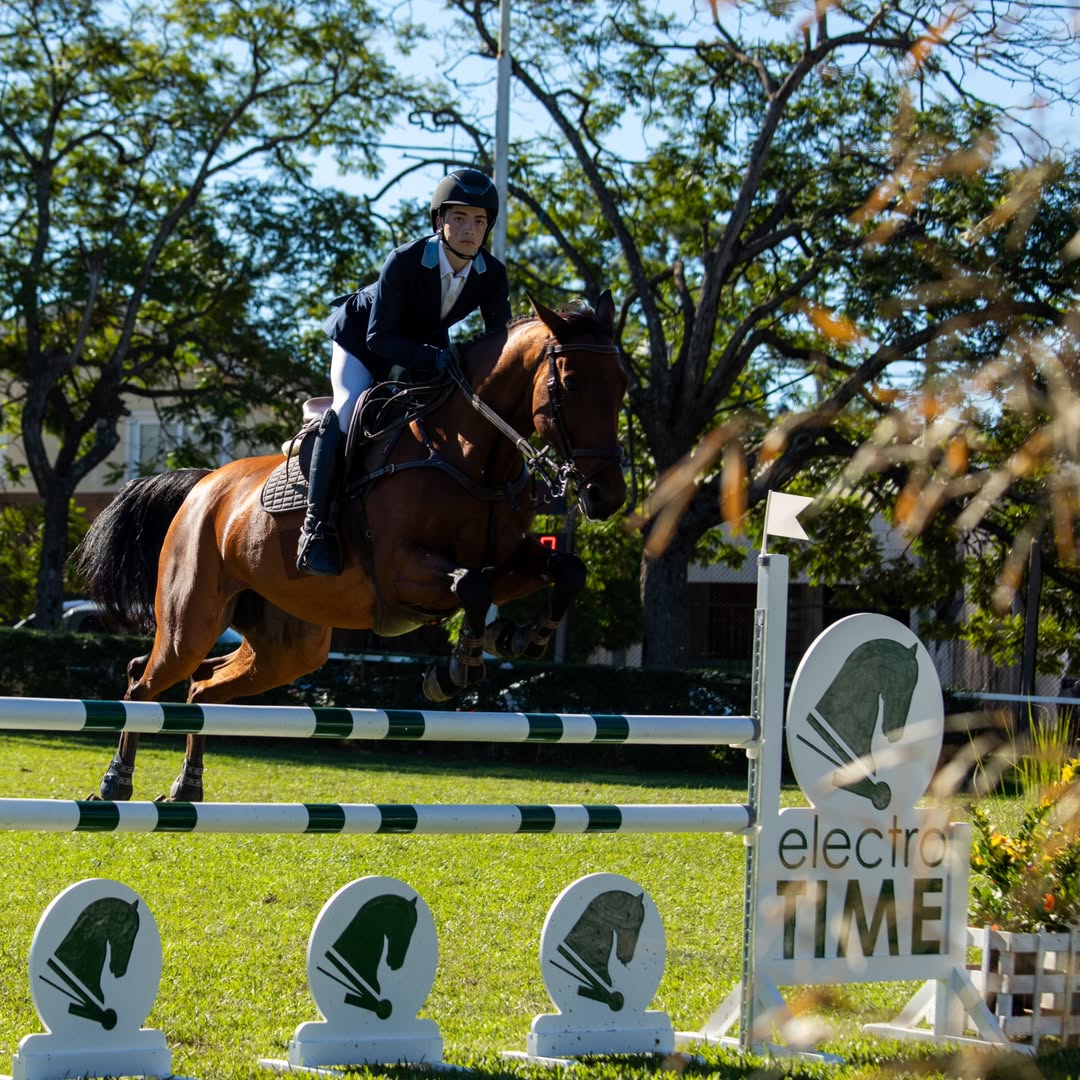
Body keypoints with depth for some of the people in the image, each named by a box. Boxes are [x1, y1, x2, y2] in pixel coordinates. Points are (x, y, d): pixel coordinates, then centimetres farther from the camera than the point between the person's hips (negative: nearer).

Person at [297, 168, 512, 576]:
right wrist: (431, 358, -46)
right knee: (349, 410, -27)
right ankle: (315, 524, -27)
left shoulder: (493, 276, -20)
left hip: (429, 346, 6)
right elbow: (378, 338, -31)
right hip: (363, 336, -6)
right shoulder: (404, 262, -33)